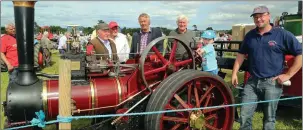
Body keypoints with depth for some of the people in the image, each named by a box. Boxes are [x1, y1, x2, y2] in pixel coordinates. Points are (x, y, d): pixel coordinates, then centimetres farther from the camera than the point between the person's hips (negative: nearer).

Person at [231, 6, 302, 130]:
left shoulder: (283, 34, -6)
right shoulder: (250, 35, 8)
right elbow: (241, 54, 15)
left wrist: (288, 75, -10)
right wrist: (234, 73, 7)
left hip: (272, 83, -3)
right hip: (252, 82, 4)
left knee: (269, 119, 10)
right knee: (244, 116, 6)